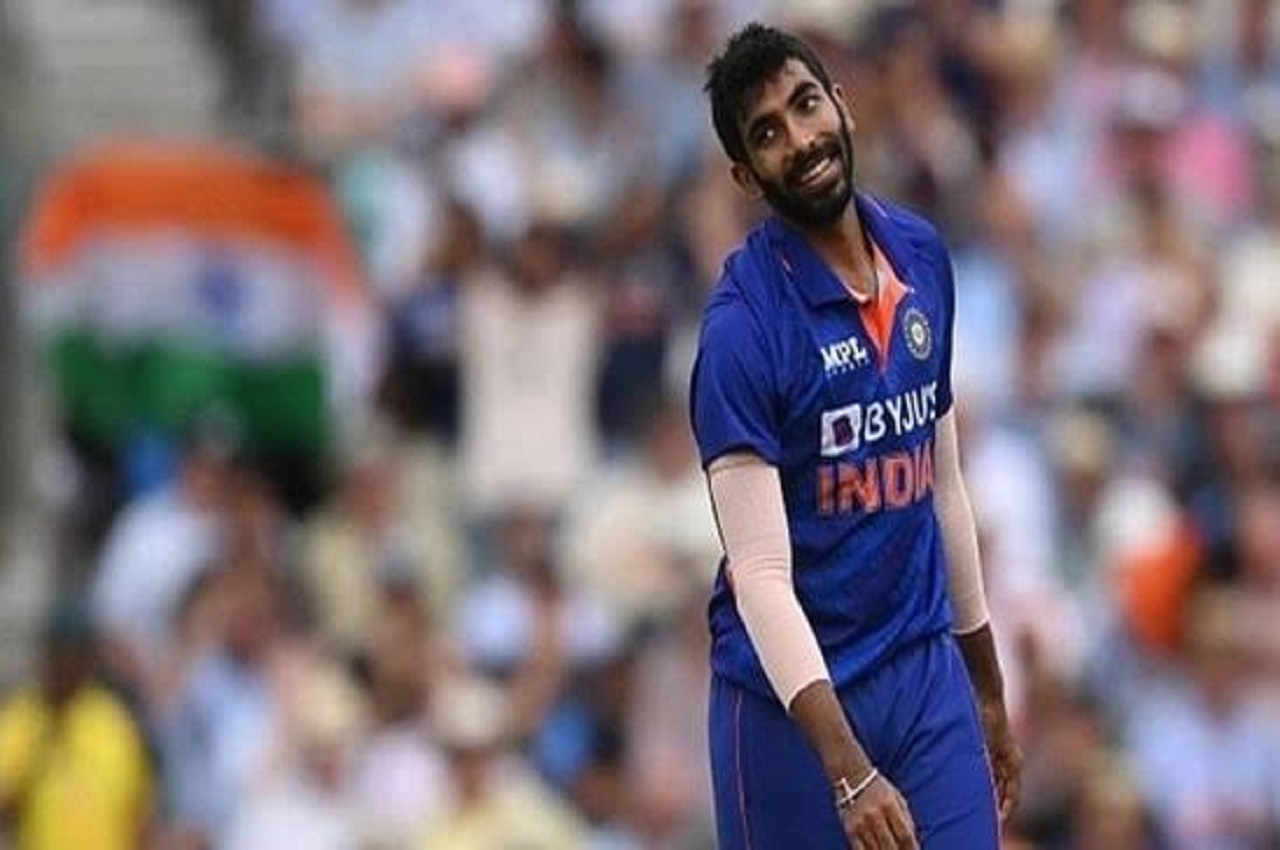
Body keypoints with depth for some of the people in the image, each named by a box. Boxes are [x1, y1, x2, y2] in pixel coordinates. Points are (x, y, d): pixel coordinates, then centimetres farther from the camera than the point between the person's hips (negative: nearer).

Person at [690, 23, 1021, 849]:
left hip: (930, 678, 5)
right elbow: (761, 577, -20)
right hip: (796, 692, -5)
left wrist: (988, 688, 19)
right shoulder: (744, 323, -15)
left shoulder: (922, 255, 5)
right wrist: (849, 773, -28)